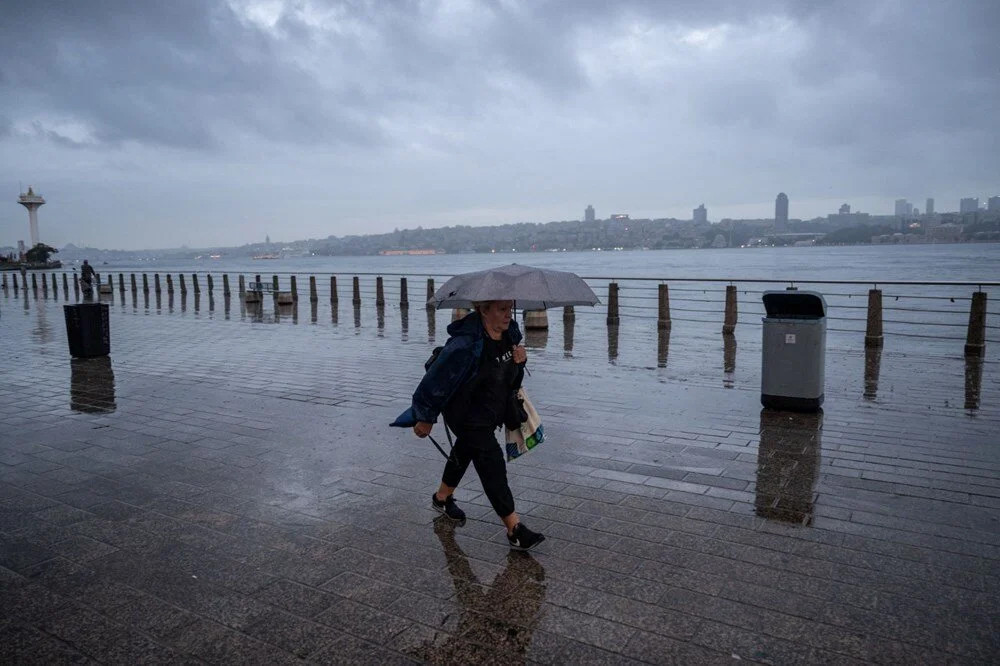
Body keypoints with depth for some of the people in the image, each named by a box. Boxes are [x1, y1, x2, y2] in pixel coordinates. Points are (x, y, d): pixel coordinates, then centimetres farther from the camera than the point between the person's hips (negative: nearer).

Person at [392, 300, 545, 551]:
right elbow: (437, 379, -24)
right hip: (467, 416, -8)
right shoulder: (465, 344, -33)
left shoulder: (510, 332, -7)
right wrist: (426, 418, -14)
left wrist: (520, 361, -14)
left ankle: (442, 497, 50)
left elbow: (509, 375, 10)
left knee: (464, 452, 26)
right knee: (492, 464, -10)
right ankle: (514, 529, -3)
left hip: (492, 412, 9)